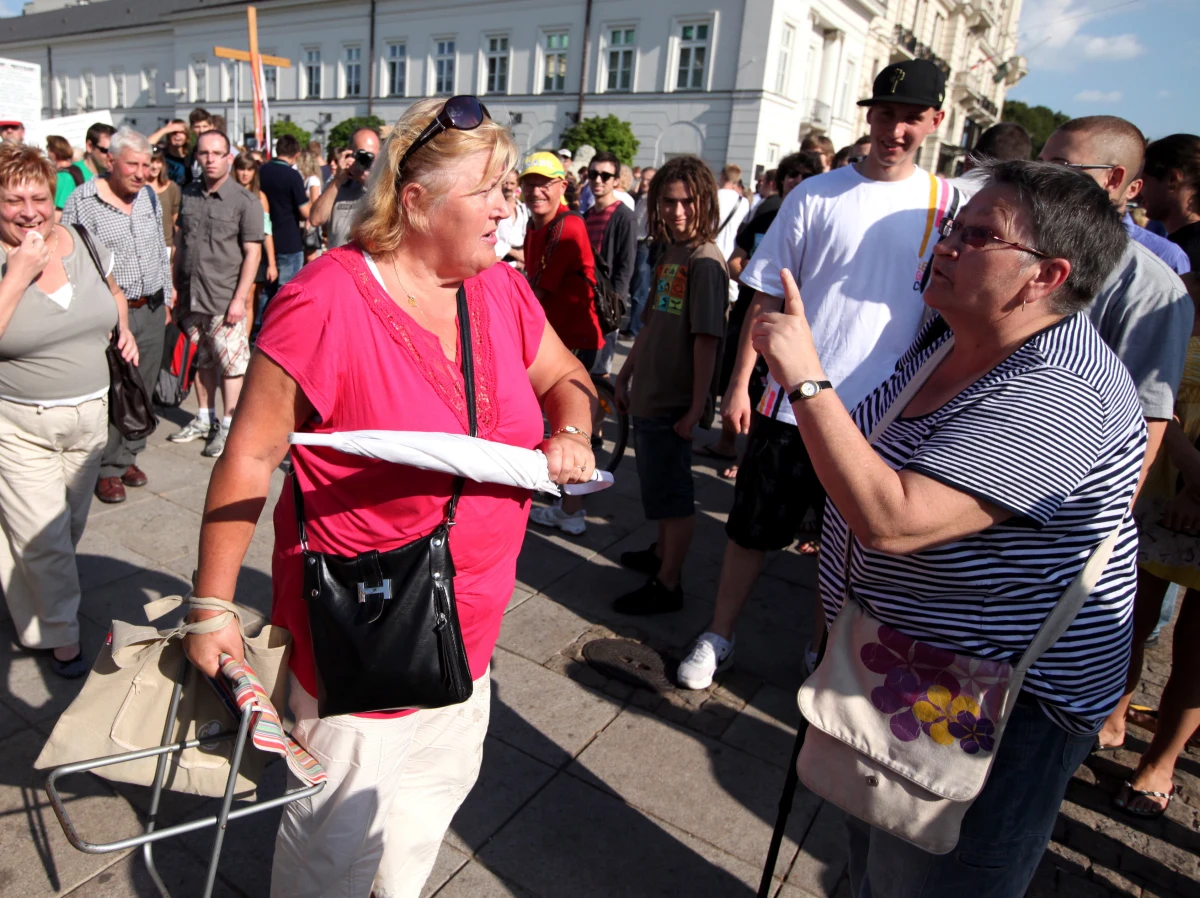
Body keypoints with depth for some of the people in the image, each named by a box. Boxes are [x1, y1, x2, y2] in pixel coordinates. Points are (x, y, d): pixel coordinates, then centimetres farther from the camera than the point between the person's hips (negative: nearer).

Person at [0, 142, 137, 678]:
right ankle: (62, 638, 18)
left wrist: (124, 329, 3)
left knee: (70, 528, 18)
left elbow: (112, 292, 22)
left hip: (89, 416, 5)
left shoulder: (84, 243, 1)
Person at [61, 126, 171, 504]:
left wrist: (166, 296, 19)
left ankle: (127, 456, 26)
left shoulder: (150, 197, 10)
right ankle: (107, 469, 13)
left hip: (152, 312, 5)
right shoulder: (82, 202, -8)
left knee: (142, 389, 11)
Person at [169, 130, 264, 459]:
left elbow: (252, 252, -9)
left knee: (231, 361, -2)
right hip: (191, 296, 5)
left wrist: (240, 298, -15)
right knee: (202, 359, 14)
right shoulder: (188, 195, 10)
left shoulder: (245, 201, -6)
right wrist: (176, 287, 11)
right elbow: (180, 244, 16)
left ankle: (228, 426, 9)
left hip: (225, 299, -5)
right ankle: (205, 419, 27)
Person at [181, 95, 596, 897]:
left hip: (468, 618, 7)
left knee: (440, 782, 27)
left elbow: (565, 375, 12)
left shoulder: (500, 288, -2)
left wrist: (570, 432, -11)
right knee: (345, 825, 12)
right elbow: (251, 458, -17)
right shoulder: (327, 300, -21)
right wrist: (212, 606, -13)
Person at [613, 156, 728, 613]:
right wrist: (625, 375, 19)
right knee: (659, 485, 21)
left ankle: (667, 584, 17)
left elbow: (707, 340, -20)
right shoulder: (669, 252, 9)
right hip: (648, 394, 8)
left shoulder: (705, 261, -16)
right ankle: (661, 553, 40)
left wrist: (696, 408, -20)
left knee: (672, 491, 3)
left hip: (673, 402, -8)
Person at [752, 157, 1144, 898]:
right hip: (900, 670, 9)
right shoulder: (948, 334, 0)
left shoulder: (1056, 395, -29)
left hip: (994, 709, -9)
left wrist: (806, 379, -36)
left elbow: (891, 520, -38)